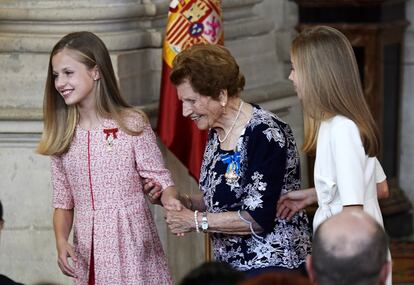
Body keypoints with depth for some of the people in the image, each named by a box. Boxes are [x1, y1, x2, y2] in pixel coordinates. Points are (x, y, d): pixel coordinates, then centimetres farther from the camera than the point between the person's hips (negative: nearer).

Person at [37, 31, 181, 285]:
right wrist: (61, 240, -7)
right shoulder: (63, 135, 7)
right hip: (88, 252, 4)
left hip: (131, 245, -4)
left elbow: (160, 178, -5)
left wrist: (170, 200, -27)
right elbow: (63, 203, 10)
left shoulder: (131, 124, -5)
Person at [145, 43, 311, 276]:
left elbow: (258, 218, -21)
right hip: (231, 265, 8)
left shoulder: (266, 134, -18)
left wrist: (196, 221, -15)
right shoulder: (217, 131, 9)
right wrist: (182, 201, 2)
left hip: (273, 267, -8)